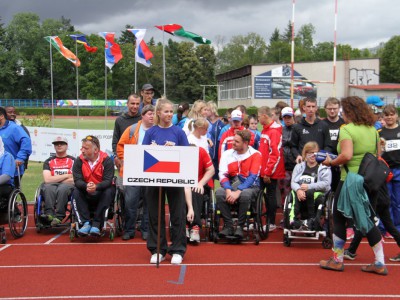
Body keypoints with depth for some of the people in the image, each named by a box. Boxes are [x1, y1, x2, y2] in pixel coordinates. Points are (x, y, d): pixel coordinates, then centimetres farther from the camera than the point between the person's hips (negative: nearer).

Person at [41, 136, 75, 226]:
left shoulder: (73, 161, 12)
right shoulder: (48, 161, 17)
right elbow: (47, 179, 1)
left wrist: (55, 179, -1)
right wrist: (66, 176, -2)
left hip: (68, 186, -2)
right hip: (51, 186, 2)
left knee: (62, 188, -37)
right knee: (48, 187, -34)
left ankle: (59, 217, -40)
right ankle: (49, 214, -42)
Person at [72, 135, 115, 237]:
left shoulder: (106, 160, -12)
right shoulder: (79, 161, -6)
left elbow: (108, 181, -21)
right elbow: (77, 180, -15)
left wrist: (96, 187, -42)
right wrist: (86, 186, -38)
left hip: (101, 192, -2)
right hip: (86, 194, 2)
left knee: (109, 192, -32)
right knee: (76, 193, -26)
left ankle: (96, 224, -30)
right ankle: (85, 223, -31)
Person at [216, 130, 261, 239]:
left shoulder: (255, 154, -4)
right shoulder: (227, 154, 6)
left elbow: (252, 177, -13)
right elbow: (222, 174, -3)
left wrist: (238, 191, -24)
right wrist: (228, 190, -22)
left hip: (250, 186, -3)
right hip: (231, 185, 3)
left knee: (245, 194, -37)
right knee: (219, 193, -28)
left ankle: (240, 227, -17)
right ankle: (228, 225, -16)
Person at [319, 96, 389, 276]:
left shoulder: (346, 129, -15)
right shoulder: (372, 129, 8)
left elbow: (346, 155, -27)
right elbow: (378, 155, 13)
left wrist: (331, 162, -11)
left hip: (351, 180, -7)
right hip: (370, 180, 7)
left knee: (339, 219, 9)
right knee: (368, 221, 15)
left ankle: (337, 260, 17)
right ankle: (380, 263, 16)